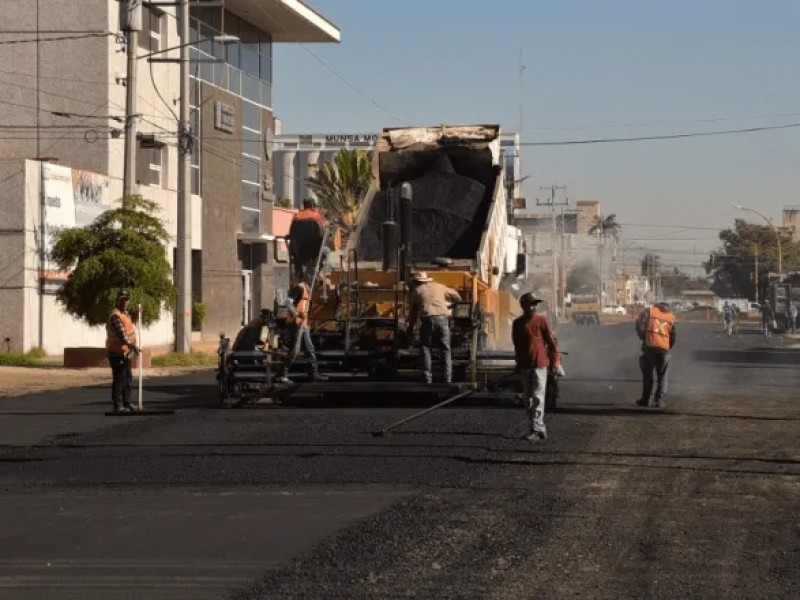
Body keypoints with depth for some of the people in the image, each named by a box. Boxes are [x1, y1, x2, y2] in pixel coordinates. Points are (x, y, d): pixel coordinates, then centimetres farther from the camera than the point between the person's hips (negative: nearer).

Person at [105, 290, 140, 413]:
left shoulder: (126, 314, 16)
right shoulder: (115, 316, -17)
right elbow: (121, 334, -28)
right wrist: (132, 346, -35)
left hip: (125, 353, 10)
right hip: (117, 353, -10)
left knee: (128, 379, 17)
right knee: (119, 379, -8)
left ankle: (127, 403, 27)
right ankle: (117, 405, -4)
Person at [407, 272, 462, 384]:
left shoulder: (417, 291, 17)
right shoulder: (439, 287, 21)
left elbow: (413, 312, 20)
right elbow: (457, 297, 30)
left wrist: (410, 327, 30)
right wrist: (450, 305, 50)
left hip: (428, 319, -2)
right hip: (443, 318, 2)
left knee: (425, 348, 8)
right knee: (445, 349, 10)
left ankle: (428, 378, -1)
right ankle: (448, 377, 2)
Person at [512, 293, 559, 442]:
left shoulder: (541, 321, -4)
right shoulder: (517, 323, 6)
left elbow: (551, 342, -2)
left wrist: (554, 362, -3)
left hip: (539, 365, -5)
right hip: (524, 366, 5)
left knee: (538, 398, -10)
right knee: (528, 400, 9)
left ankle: (537, 430, -14)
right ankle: (540, 429, 19)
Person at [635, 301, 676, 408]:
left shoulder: (649, 311, 9)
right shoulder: (671, 317, 15)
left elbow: (639, 324, -4)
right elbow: (673, 336, 9)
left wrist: (643, 338, 8)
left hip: (649, 346, -1)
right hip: (664, 348, 1)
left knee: (647, 374, 11)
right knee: (662, 376, 10)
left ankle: (645, 399, 14)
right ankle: (659, 400, 3)